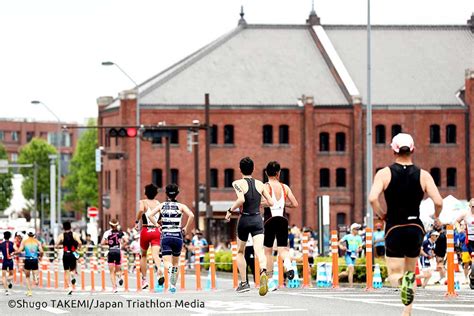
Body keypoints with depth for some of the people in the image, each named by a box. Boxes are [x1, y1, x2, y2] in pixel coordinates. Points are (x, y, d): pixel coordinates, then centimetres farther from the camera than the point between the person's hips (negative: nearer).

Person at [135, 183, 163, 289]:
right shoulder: (158, 203, 10)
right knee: (155, 254, -11)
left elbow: (141, 210, -22)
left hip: (146, 230, -1)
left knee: (143, 255, 18)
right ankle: (160, 273, -40)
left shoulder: (143, 202, 0)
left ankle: (144, 279, 21)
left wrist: (137, 222, -10)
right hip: (156, 231, 1)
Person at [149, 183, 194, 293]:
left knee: (167, 262, -8)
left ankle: (169, 269, -44)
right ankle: (173, 285, 19)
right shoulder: (181, 206, 3)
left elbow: (150, 215, -3)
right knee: (176, 262, 18)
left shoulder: (162, 205, 7)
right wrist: (186, 229, -1)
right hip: (177, 236, 0)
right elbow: (191, 215, -12)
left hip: (165, 236, 0)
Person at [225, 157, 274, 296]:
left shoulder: (238, 183, -5)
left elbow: (241, 200, -23)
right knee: (259, 251, -13)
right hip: (258, 219, 2)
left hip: (244, 220, -2)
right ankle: (263, 272, -43)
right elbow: (271, 202, 8)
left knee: (240, 252, 19)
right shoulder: (260, 184, 7)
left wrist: (230, 210, -8)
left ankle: (244, 283, 21)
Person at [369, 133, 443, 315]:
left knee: (394, 275, 6)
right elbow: (438, 202, -12)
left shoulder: (384, 173, -5)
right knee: (410, 271, 21)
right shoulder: (423, 175, -3)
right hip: (416, 229, 2)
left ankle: (403, 281, -30)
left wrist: (381, 214, -1)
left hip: (394, 230, -2)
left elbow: (372, 198, -20)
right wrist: (436, 215, 10)